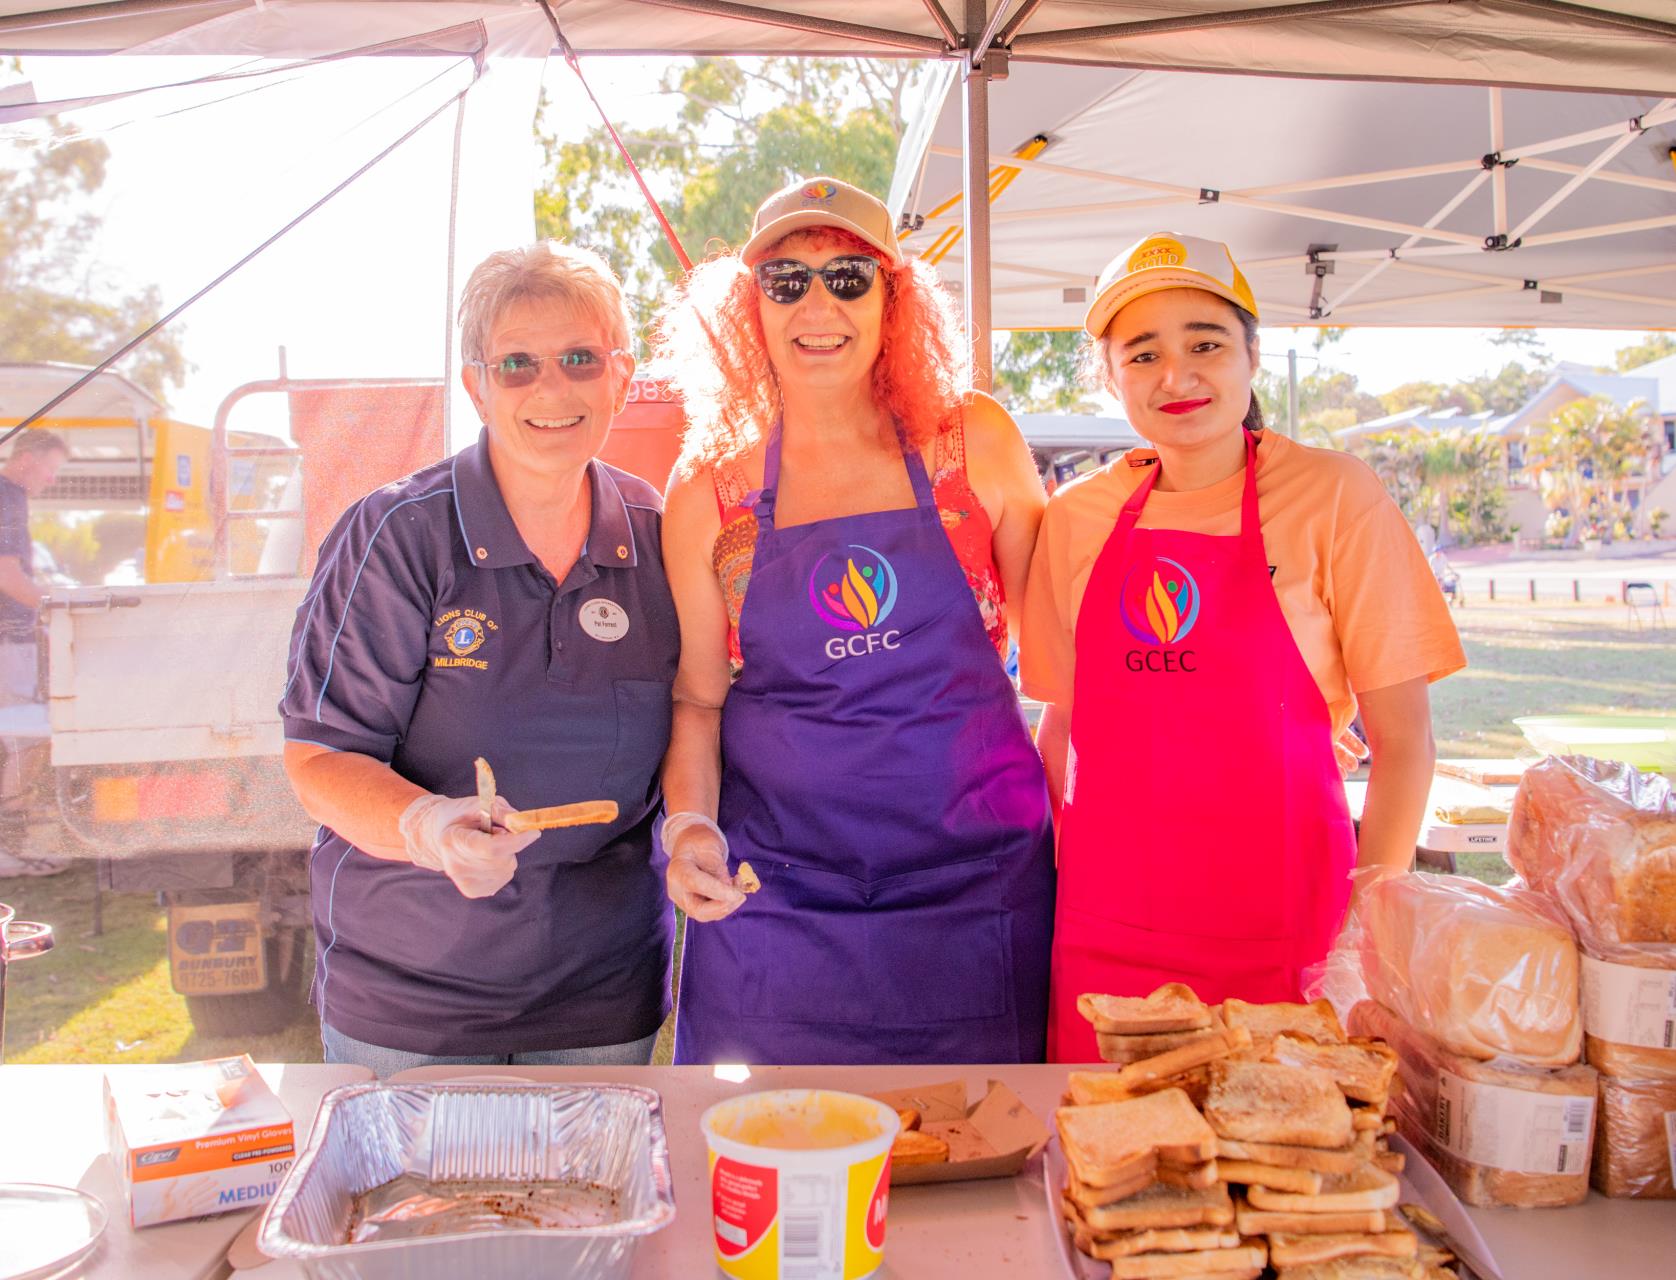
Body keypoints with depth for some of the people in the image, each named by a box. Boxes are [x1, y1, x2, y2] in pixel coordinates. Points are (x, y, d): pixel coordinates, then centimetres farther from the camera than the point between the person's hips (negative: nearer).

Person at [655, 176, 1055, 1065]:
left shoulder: (975, 443, 0)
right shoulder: (710, 491, 0)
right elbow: (697, 696, 6)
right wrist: (689, 823, -11)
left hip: (976, 885, 1)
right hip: (776, 893, 0)